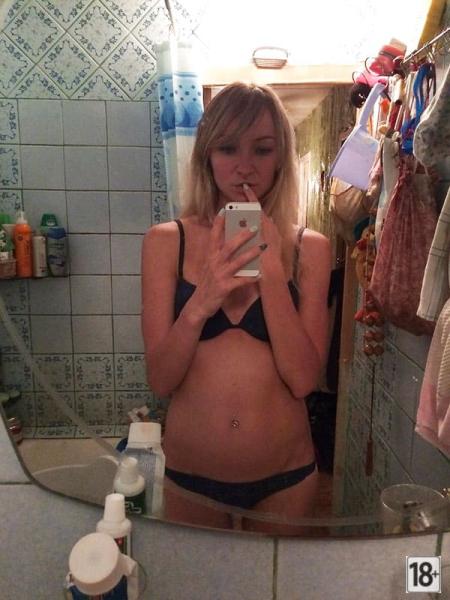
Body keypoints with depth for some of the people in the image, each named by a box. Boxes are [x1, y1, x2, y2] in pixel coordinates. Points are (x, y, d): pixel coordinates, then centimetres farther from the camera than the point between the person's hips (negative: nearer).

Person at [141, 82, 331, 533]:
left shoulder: (309, 247, -7)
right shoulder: (166, 241, -8)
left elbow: (303, 378, -13)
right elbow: (160, 380, -11)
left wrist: (272, 269, -22)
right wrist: (199, 304, -29)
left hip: (285, 475, 1)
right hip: (189, 474, 0)